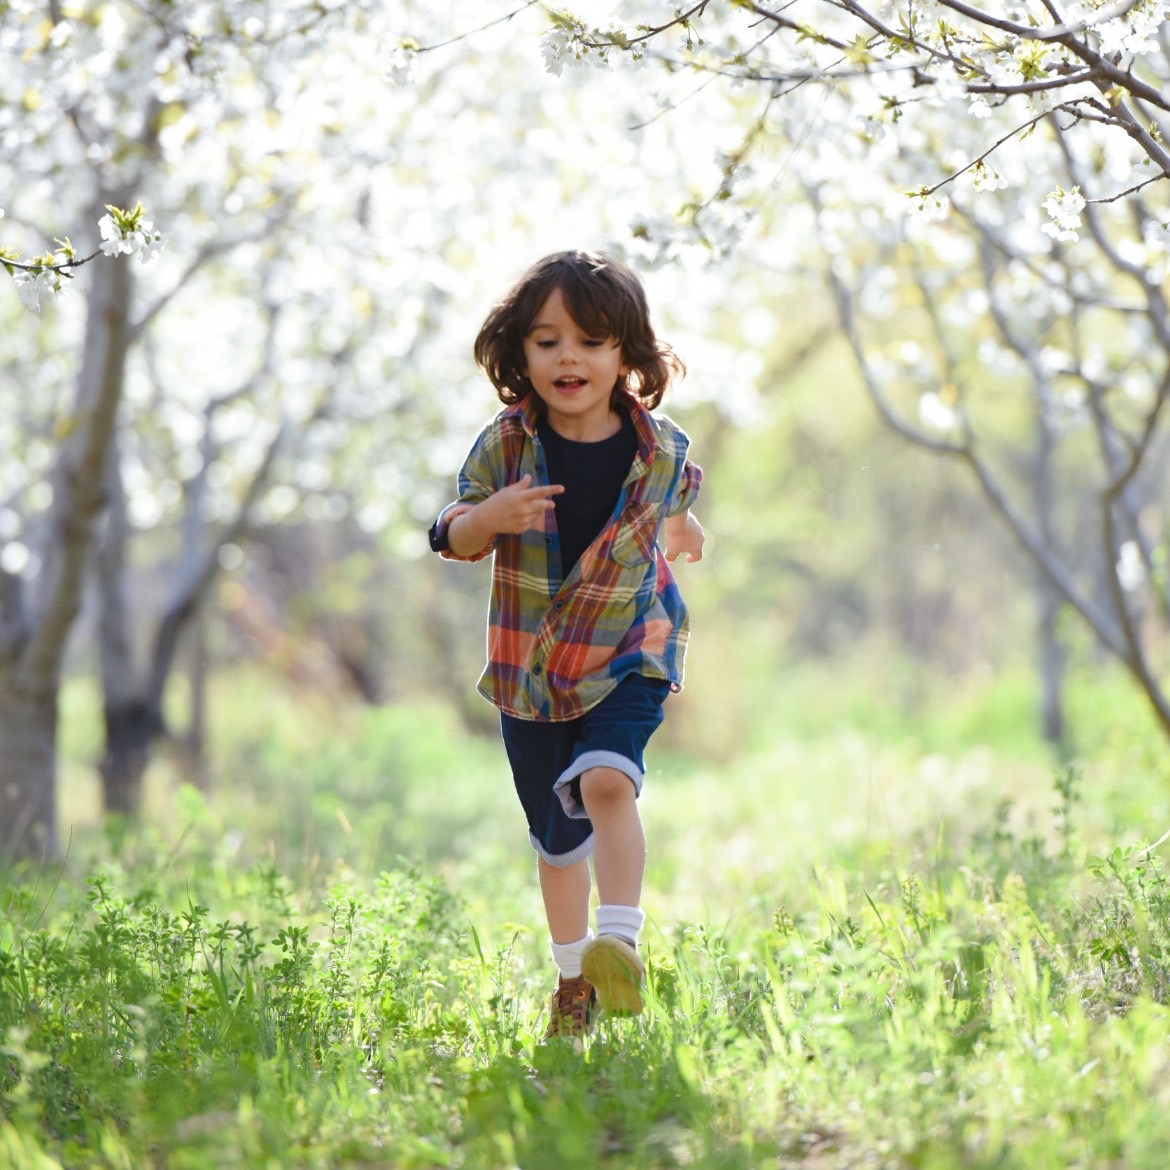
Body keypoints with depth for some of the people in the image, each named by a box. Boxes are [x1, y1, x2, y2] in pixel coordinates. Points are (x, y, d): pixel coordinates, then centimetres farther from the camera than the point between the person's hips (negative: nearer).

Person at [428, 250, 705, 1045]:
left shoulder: (660, 450, -9)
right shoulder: (505, 445, -11)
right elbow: (454, 539, -8)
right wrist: (489, 518, -25)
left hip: (628, 653, -2)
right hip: (530, 663, 2)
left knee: (606, 779, -30)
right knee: (556, 834, 13)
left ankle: (620, 944, -34)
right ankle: (574, 976, 31)